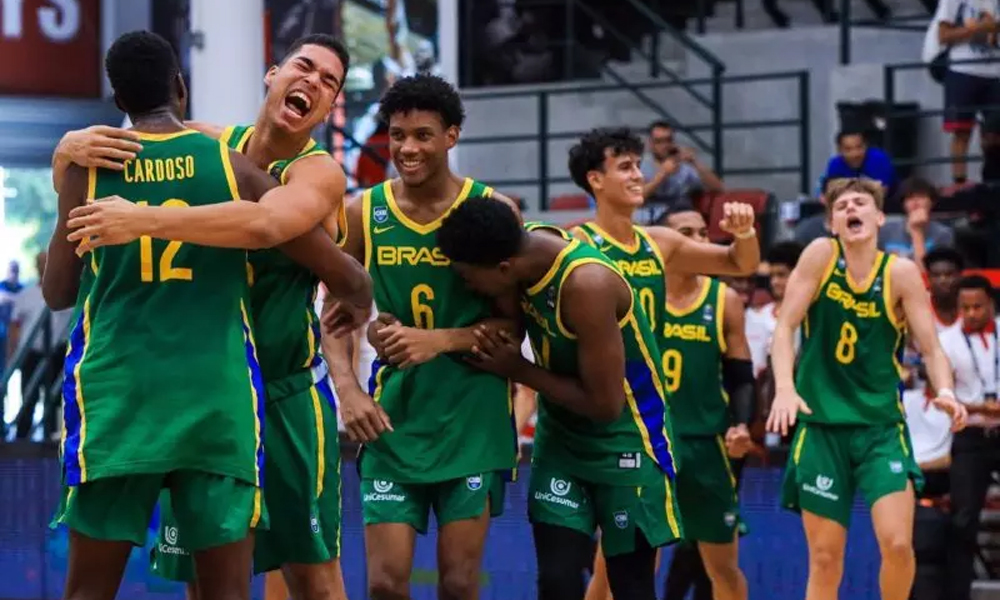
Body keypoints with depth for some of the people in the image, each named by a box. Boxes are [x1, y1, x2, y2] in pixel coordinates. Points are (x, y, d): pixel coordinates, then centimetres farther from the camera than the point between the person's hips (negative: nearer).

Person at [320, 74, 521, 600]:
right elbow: (336, 314, 8)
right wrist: (348, 391, -8)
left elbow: (514, 322, -4)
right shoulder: (363, 213, 1)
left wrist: (440, 341, -19)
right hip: (393, 416, 2)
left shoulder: (491, 211, -5)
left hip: (473, 417, -2)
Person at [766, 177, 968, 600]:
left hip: (881, 424, 0)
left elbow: (931, 348, -4)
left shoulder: (901, 273, -4)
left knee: (897, 544, -15)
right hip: (821, 424, 0)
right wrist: (785, 389, -24)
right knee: (825, 558, 1)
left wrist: (945, 393, -25)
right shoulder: (820, 255, -4)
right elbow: (784, 327, -8)